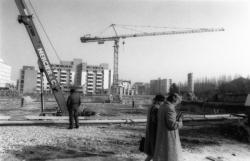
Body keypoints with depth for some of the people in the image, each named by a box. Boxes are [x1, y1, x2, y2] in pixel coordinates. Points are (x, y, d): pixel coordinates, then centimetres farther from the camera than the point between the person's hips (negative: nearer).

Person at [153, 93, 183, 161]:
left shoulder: (162, 107, 10)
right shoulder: (169, 108, -20)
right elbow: (172, 125, -25)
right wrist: (180, 123, -5)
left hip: (162, 136, 9)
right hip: (169, 138, -9)